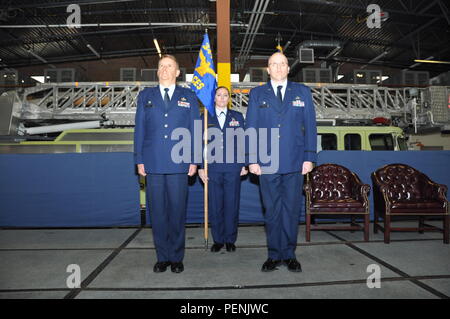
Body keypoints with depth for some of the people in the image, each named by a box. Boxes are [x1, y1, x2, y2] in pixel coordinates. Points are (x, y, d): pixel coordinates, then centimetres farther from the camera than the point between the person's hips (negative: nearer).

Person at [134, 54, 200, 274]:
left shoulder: (188, 97, 12)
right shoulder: (145, 96, 15)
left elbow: (195, 130, 7)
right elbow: (139, 129, 10)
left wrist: (194, 160, 0)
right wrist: (139, 160, 3)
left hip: (179, 164, -1)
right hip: (153, 164, 1)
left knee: (177, 210, 3)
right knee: (157, 211, 5)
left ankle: (176, 257, 17)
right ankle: (162, 257, 19)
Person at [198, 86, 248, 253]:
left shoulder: (237, 117, 11)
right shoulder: (205, 118, 10)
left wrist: (244, 164, 2)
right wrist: (200, 167, 0)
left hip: (233, 168, 0)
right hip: (212, 168, 0)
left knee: (232, 204, 4)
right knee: (214, 205, 4)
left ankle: (230, 240, 18)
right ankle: (218, 240, 18)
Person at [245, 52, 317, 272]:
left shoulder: (302, 92, 11)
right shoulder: (257, 94, 10)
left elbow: (310, 126, 7)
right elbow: (250, 128, 6)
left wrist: (309, 157, -1)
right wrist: (252, 160, -2)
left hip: (295, 162, 1)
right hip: (266, 163, 0)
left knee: (292, 209, 6)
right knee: (272, 210, 6)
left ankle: (289, 254, 20)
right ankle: (274, 255, 18)